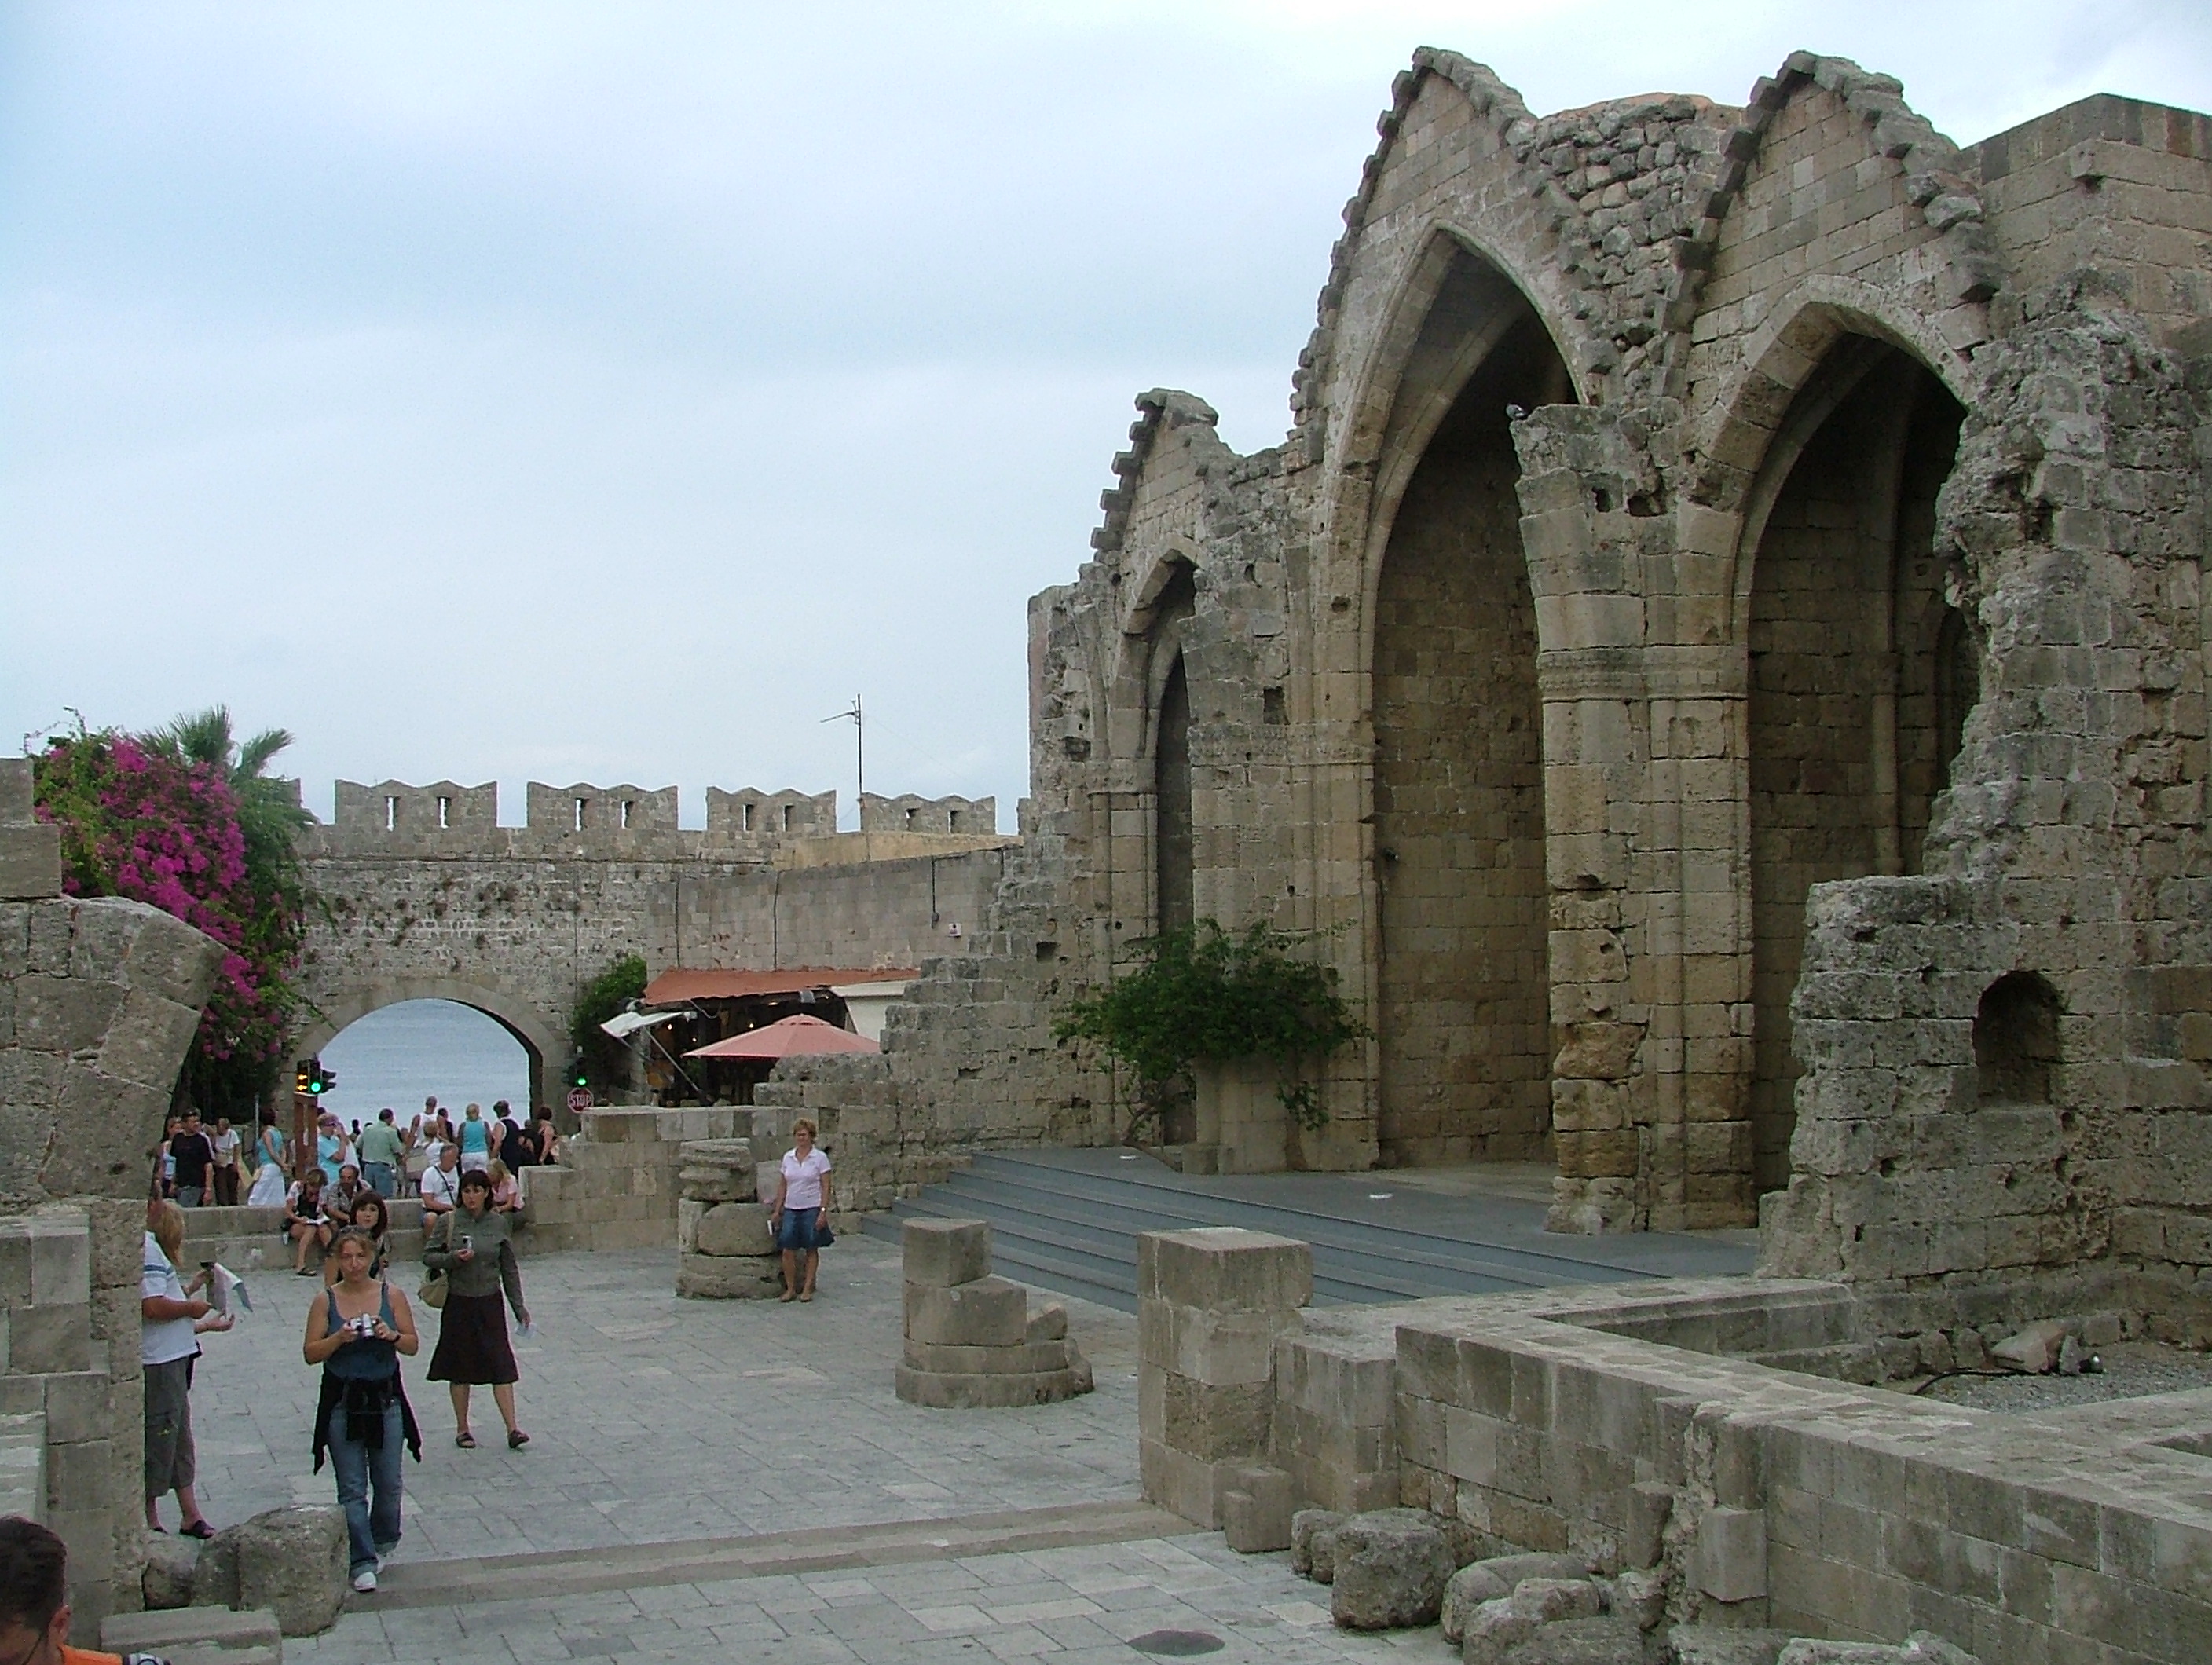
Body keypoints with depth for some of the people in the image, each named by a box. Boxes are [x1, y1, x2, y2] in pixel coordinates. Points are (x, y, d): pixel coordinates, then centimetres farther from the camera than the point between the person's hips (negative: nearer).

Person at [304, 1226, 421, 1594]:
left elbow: (413, 1345, 4)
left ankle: (383, 1541, 33)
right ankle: (363, 1563, 0)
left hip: (385, 1399, 1)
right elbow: (310, 1353, -2)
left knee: (388, 1482, 9)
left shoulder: (391, 1296, 0)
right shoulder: (326, 1301, -2)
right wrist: (338, 1339, -19)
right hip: (343, 1401, -1)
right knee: (351, 1489, -3)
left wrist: (392, 1336, -16)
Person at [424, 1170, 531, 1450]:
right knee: (460, 1368, 7)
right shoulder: (448, 1222, -3)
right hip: (458, 1303, -1)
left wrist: (518, 1305, 8)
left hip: (490, 1303, 1)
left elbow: (509, 1268, 8)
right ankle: (462, 1429, 20)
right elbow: (428, 1256, 0)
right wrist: (454, 1258, -19)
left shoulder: (499, 1224, 2)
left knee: (501, 1365, -5)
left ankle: (512, 1429, -6)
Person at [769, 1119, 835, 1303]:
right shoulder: (787, 1157, 8)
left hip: (811, 1210, -3)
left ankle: (807, 1289, 13)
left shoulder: (820, 1158, -4)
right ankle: (790, 1289, 9)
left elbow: (825, 1187, -6)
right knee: (788, 1250, -1)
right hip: (791, 1210, 3)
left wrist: (823, 1211, -13)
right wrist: (777, 1210, 9)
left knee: (811, 1250, 4)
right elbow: (782, 1186, 13)